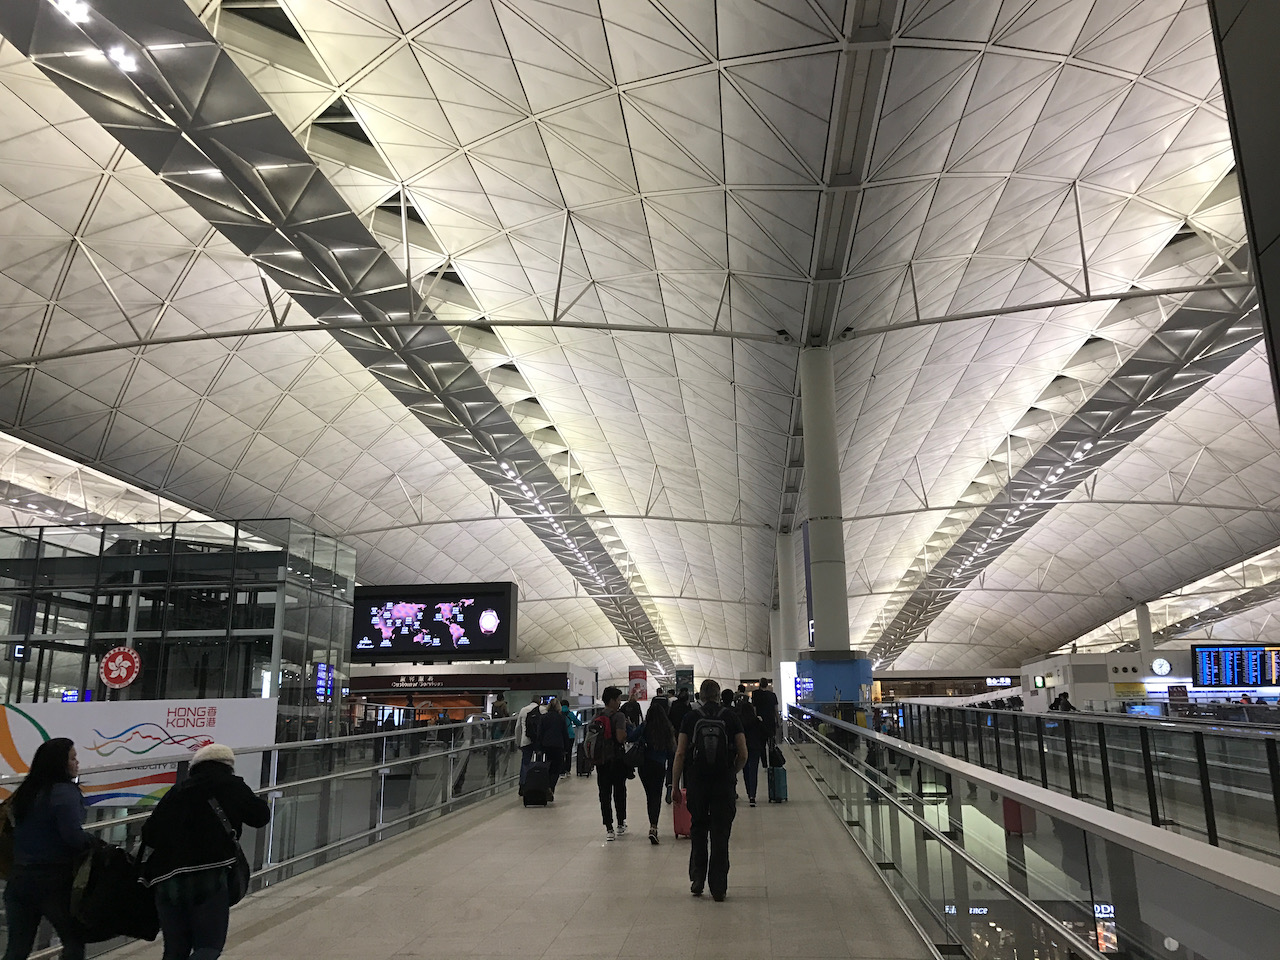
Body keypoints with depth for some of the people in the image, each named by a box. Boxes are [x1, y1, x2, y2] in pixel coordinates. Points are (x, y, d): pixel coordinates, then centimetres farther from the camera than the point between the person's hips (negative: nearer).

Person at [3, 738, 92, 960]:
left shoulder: (25, 791, 9)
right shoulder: (65, 792, -16)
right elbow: (74, 836, -24)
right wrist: (92, 844, -6)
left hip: (19, 877, 7)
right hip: (53, 879, -7)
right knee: (74, 940, 11)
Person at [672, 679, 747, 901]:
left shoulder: (691, 718, 1)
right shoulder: (731, 718, 1)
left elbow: (680, 754, -3)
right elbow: (743, 755, 1)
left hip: (696, 783, 0)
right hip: (724, 783, 0)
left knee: (698, 831, 17)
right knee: (720, 836, 6)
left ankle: (697, 880, 17)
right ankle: (718, 888, 6)